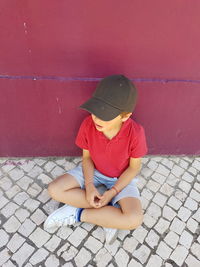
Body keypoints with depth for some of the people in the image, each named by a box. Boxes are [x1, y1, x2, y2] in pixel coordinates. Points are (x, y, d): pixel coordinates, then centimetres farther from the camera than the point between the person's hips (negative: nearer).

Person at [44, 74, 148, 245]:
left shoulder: (135, 133, -31)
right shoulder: (88, 124, -24)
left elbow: (134, 167, -15)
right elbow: (87, 157, -8)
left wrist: (112, 192, -21)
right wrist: (89, 185, -21)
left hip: (122, 178, -2)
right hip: (94, 171, 3)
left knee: (135, 220, -26)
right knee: (55, 190, -17)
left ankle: (77, 214, -8)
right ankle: (111, 212, -10)